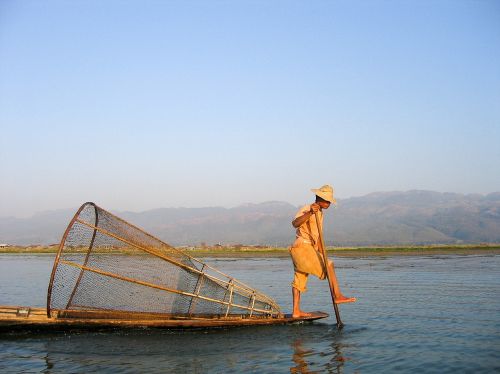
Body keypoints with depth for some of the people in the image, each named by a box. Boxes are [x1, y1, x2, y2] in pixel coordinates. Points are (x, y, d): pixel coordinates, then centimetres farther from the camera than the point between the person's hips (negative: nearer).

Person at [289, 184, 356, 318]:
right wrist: (309, 213, -44)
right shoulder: (306, 209, -12)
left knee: (299, 280, 9)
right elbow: (295, 223, -31)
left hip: (310, 249, 9)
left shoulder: (320, 213, 18)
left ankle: (296, 311, 11)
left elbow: (317, 236, 23)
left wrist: (321, 254, 22)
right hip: (302, 246, -9)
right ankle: (337, 296, -15)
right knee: (329, 266, -14)